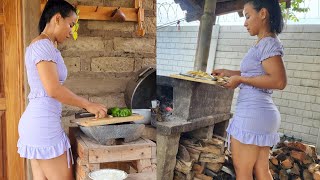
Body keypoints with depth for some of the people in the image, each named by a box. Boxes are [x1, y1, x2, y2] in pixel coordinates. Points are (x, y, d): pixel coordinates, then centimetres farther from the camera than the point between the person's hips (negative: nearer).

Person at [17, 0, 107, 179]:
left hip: (36, 122, 10)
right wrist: (88, 105, -11)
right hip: (43, 124, -10)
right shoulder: (44, 44, -11)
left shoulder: (39, 45, 19)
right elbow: (53, 89, -19)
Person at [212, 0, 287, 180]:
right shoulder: (265, 43, 15)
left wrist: (240, 79, -17)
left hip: (252, 114, -9)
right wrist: (227, 72, 23)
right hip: (263, 113, 9)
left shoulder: (268, 43, -13)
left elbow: (279, 81, -23)